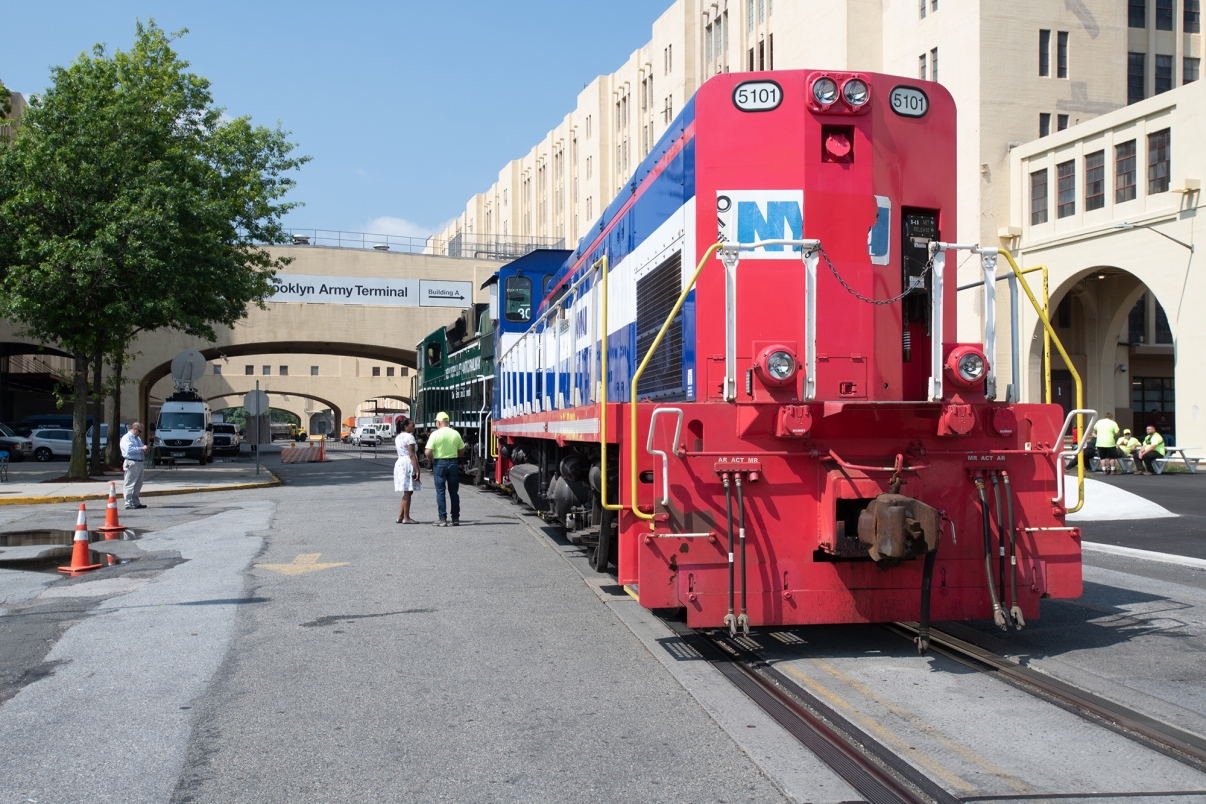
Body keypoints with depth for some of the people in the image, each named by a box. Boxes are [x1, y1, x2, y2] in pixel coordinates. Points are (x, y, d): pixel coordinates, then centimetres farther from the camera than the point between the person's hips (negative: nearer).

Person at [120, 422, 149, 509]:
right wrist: (141, 449, -22)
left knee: (138, 484, 14)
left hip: (139, 463, 10)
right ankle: (128, 503, -4)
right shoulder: (126, 438, -7)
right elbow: (129, 449, -20)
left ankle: (136, 502, 23)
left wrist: (145, 449, 7)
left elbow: (141, 447, 31)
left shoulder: (138, 438, 23)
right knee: (130, 484, -6)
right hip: (131, 463, -10)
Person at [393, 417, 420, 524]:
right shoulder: (409, 437, -12)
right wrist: (417, 470, -18)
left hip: (399, 463, 9)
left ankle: (400, 516, 15)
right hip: (408, 465, -9)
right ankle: (406, 518, -2)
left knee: (407, 492, 15)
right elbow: (412, 455, -17)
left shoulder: (398, 437, 16)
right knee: (408, 492, -5)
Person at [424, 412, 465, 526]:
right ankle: (455, 518, 14)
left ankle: (442, 519, -1)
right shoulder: (456, 434, 1)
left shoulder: (435, 434, -10)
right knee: (454, 492, 11)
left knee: (440, 492, 2)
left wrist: (431, 459, 4)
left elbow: (428, 452, -15)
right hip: (453, 463, 3)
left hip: (439, 463, -3)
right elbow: (462, 451, 7)